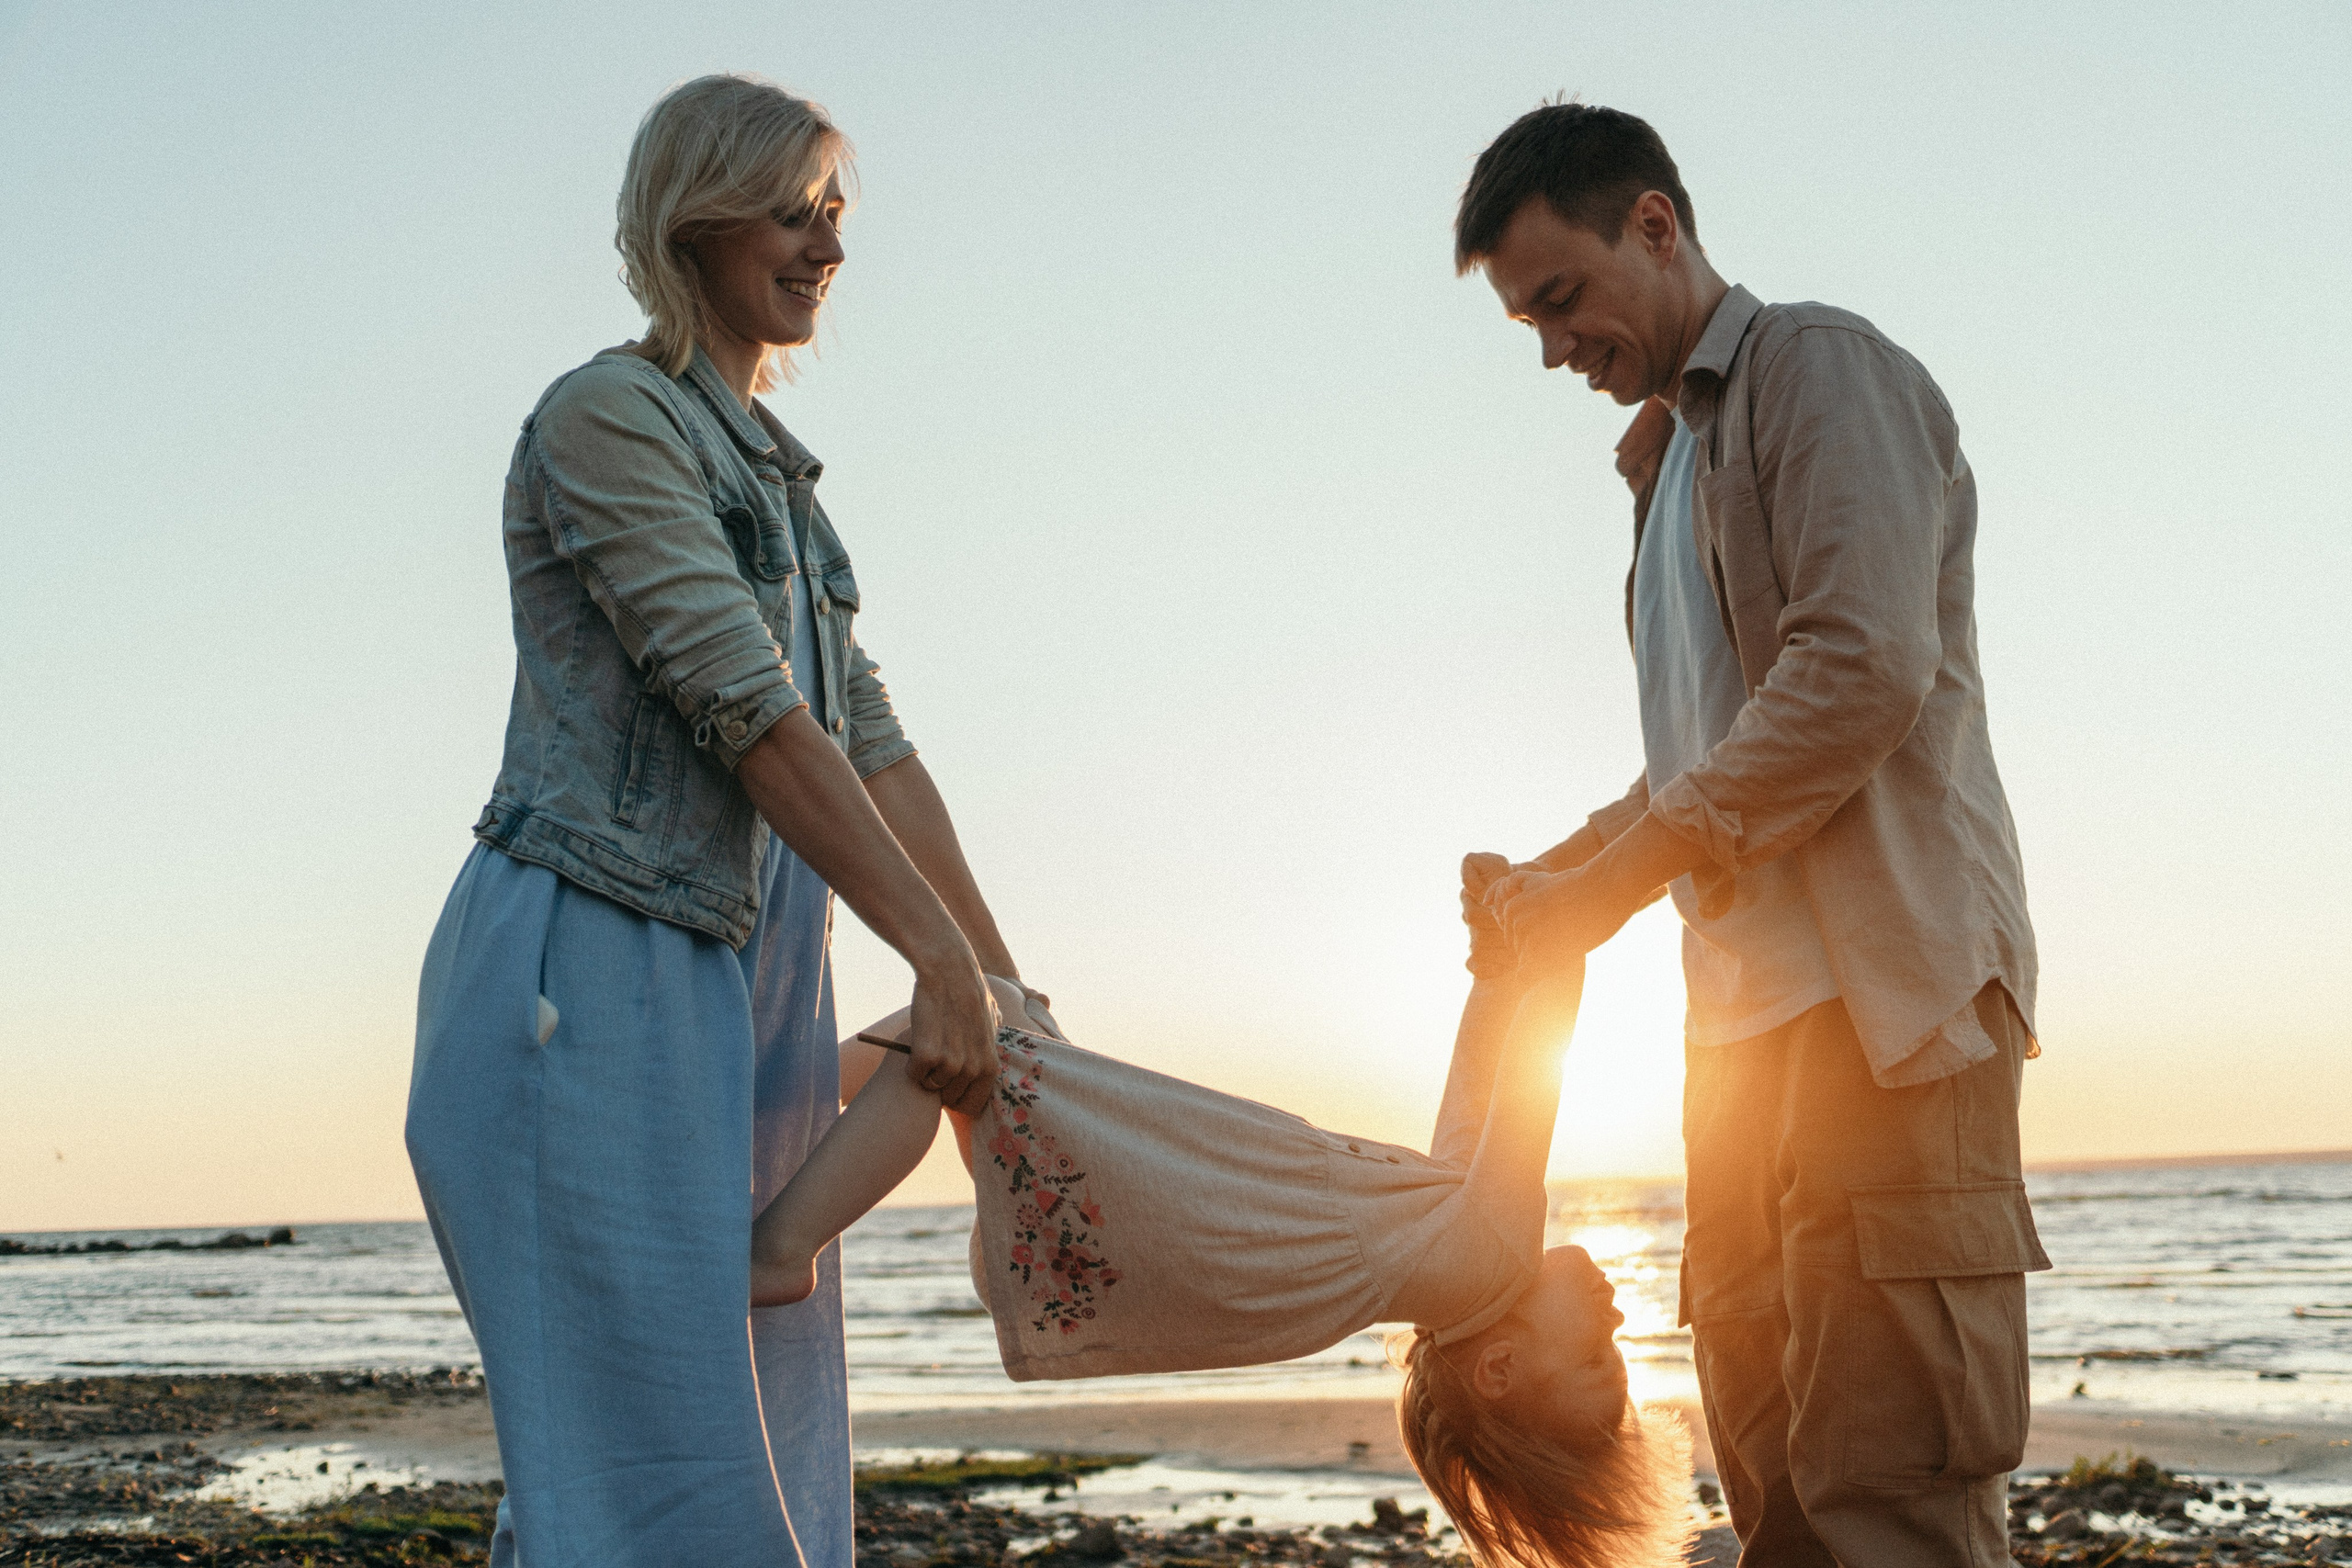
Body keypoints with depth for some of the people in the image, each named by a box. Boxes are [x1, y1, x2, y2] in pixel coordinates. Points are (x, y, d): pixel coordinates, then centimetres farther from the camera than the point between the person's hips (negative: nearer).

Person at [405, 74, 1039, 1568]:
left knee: (768, 1433, 8)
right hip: (593, 965, -8)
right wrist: (941, 957, -18)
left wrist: (1001, 983, 9)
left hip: (748, 986, 9)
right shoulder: (610, 416, -6)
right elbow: (747, 712, -15)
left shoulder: (776, 472, 20)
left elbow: (870, 741, 15)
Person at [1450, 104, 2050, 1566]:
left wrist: (1616, 875, -15)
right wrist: (1548, 881, 9)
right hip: (1756, 1005, 9)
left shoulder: (1819, 366, -1)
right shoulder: (1672, 454, 26)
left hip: (1880, 984, -9)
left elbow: (1865, 667, -16)